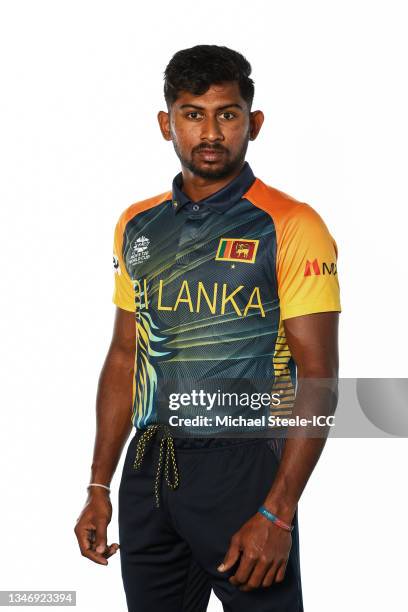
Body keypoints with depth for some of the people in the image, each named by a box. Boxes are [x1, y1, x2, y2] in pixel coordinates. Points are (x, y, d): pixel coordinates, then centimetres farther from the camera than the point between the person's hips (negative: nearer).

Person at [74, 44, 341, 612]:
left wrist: (276, 516, -19)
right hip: (147, 471, 5)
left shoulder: (290, 227, -9)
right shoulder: (138, 226, 9)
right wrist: (99, 486, 11)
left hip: (241, 465, -5)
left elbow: (318, 378, -12)